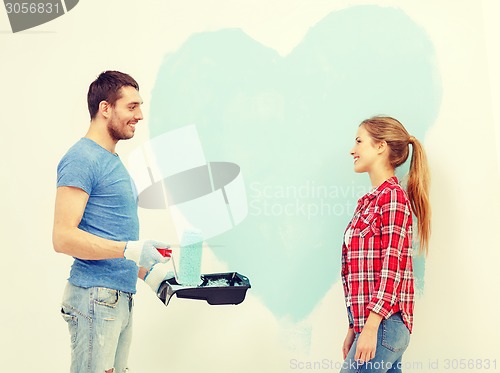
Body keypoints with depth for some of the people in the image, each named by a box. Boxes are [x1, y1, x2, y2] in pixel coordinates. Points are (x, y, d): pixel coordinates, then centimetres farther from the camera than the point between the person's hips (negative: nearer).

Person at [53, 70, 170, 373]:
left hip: (121, 295, 9)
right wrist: (130, 250, -23)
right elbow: (64, 237, -19)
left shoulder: (112, 161, 18)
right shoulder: (82, 159, -12)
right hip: (96, 296, -9)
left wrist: (147, 271, 13)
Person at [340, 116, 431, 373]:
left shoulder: (394, 196, -9)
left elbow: (392, 268, -16)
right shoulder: (369, 200, 16)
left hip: (383, 324, -8)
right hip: (369, 323, 8)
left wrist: (371, 328, -20)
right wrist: (354, 329, 16)